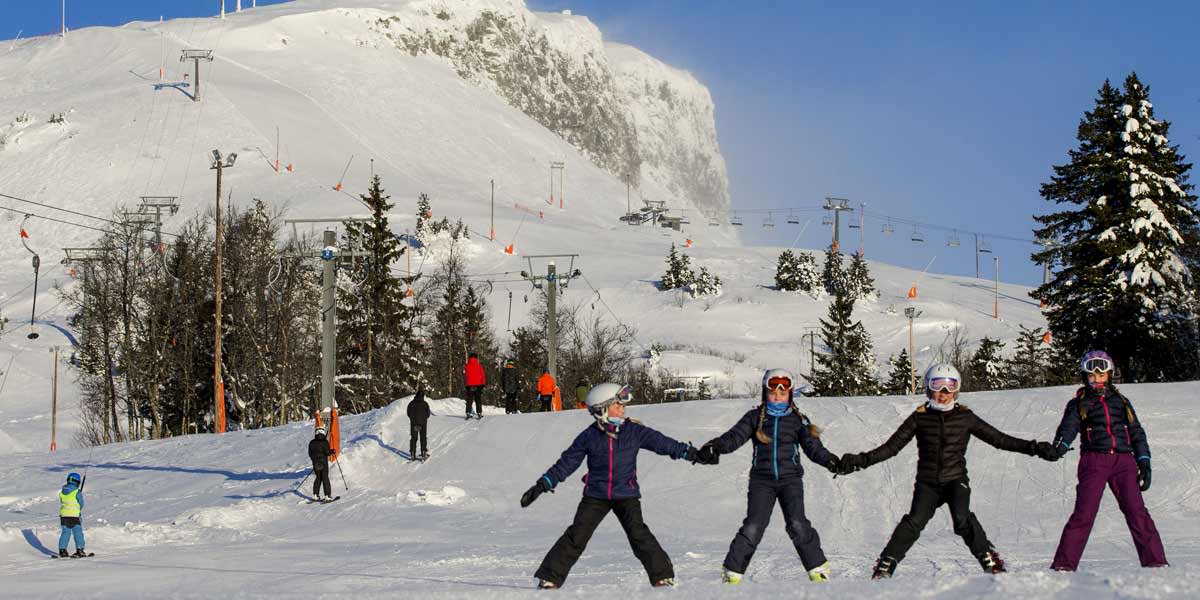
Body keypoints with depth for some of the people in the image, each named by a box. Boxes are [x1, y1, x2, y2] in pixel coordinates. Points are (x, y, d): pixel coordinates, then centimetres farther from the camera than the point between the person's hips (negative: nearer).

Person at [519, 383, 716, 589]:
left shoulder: (634, 431, 0)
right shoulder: (589, 437, -1)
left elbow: (662, 443, 2)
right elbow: (566, 463, 2)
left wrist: (690, 452, -5)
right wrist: (542, 485, -1)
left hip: (626, 494, 0)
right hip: (595, 495, 0)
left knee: (638, 534, -15)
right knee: (576, 536, -6)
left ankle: (663, 575, -7)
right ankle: (550, 578, 0)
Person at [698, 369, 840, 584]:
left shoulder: (798, 419, 7)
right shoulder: (755, 417, 6)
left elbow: (813, 447, 0)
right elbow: (735, 436, -5)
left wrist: (831, 461, -19)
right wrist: (715, 446, -25)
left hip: (790, 479, 0)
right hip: (762, 479, 0)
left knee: (797, 524, -16)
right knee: (753, 526, -12)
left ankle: (818, 568, -4)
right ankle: (732, 572, -2)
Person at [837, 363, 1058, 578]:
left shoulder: (965, 417, 4)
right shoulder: (920, 418, 3)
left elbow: (999, 439, 8)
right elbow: (892, 446, 3)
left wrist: (1034, 448, 1)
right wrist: (861, 461, -8)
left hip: (956, 480, 0)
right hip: (927, 482, 0)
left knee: (962, 519, -27)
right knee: (915, 521, -20)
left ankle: (991, 562, -19)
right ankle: (884, 567, -15)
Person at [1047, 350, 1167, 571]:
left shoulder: (1120, 401, 22)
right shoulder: (1078, 404, 14)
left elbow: (1136, 432, 21)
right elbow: (1068, 428, -2)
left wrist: (1144, 462, 10)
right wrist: (1058, 447, -24)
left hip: (1123, 461, 2)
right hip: (1094, 460, -2)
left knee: (1137, 511, -8)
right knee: (1084, 514, -11)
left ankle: (1155, 561, -7)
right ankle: (1063, 565, -9)